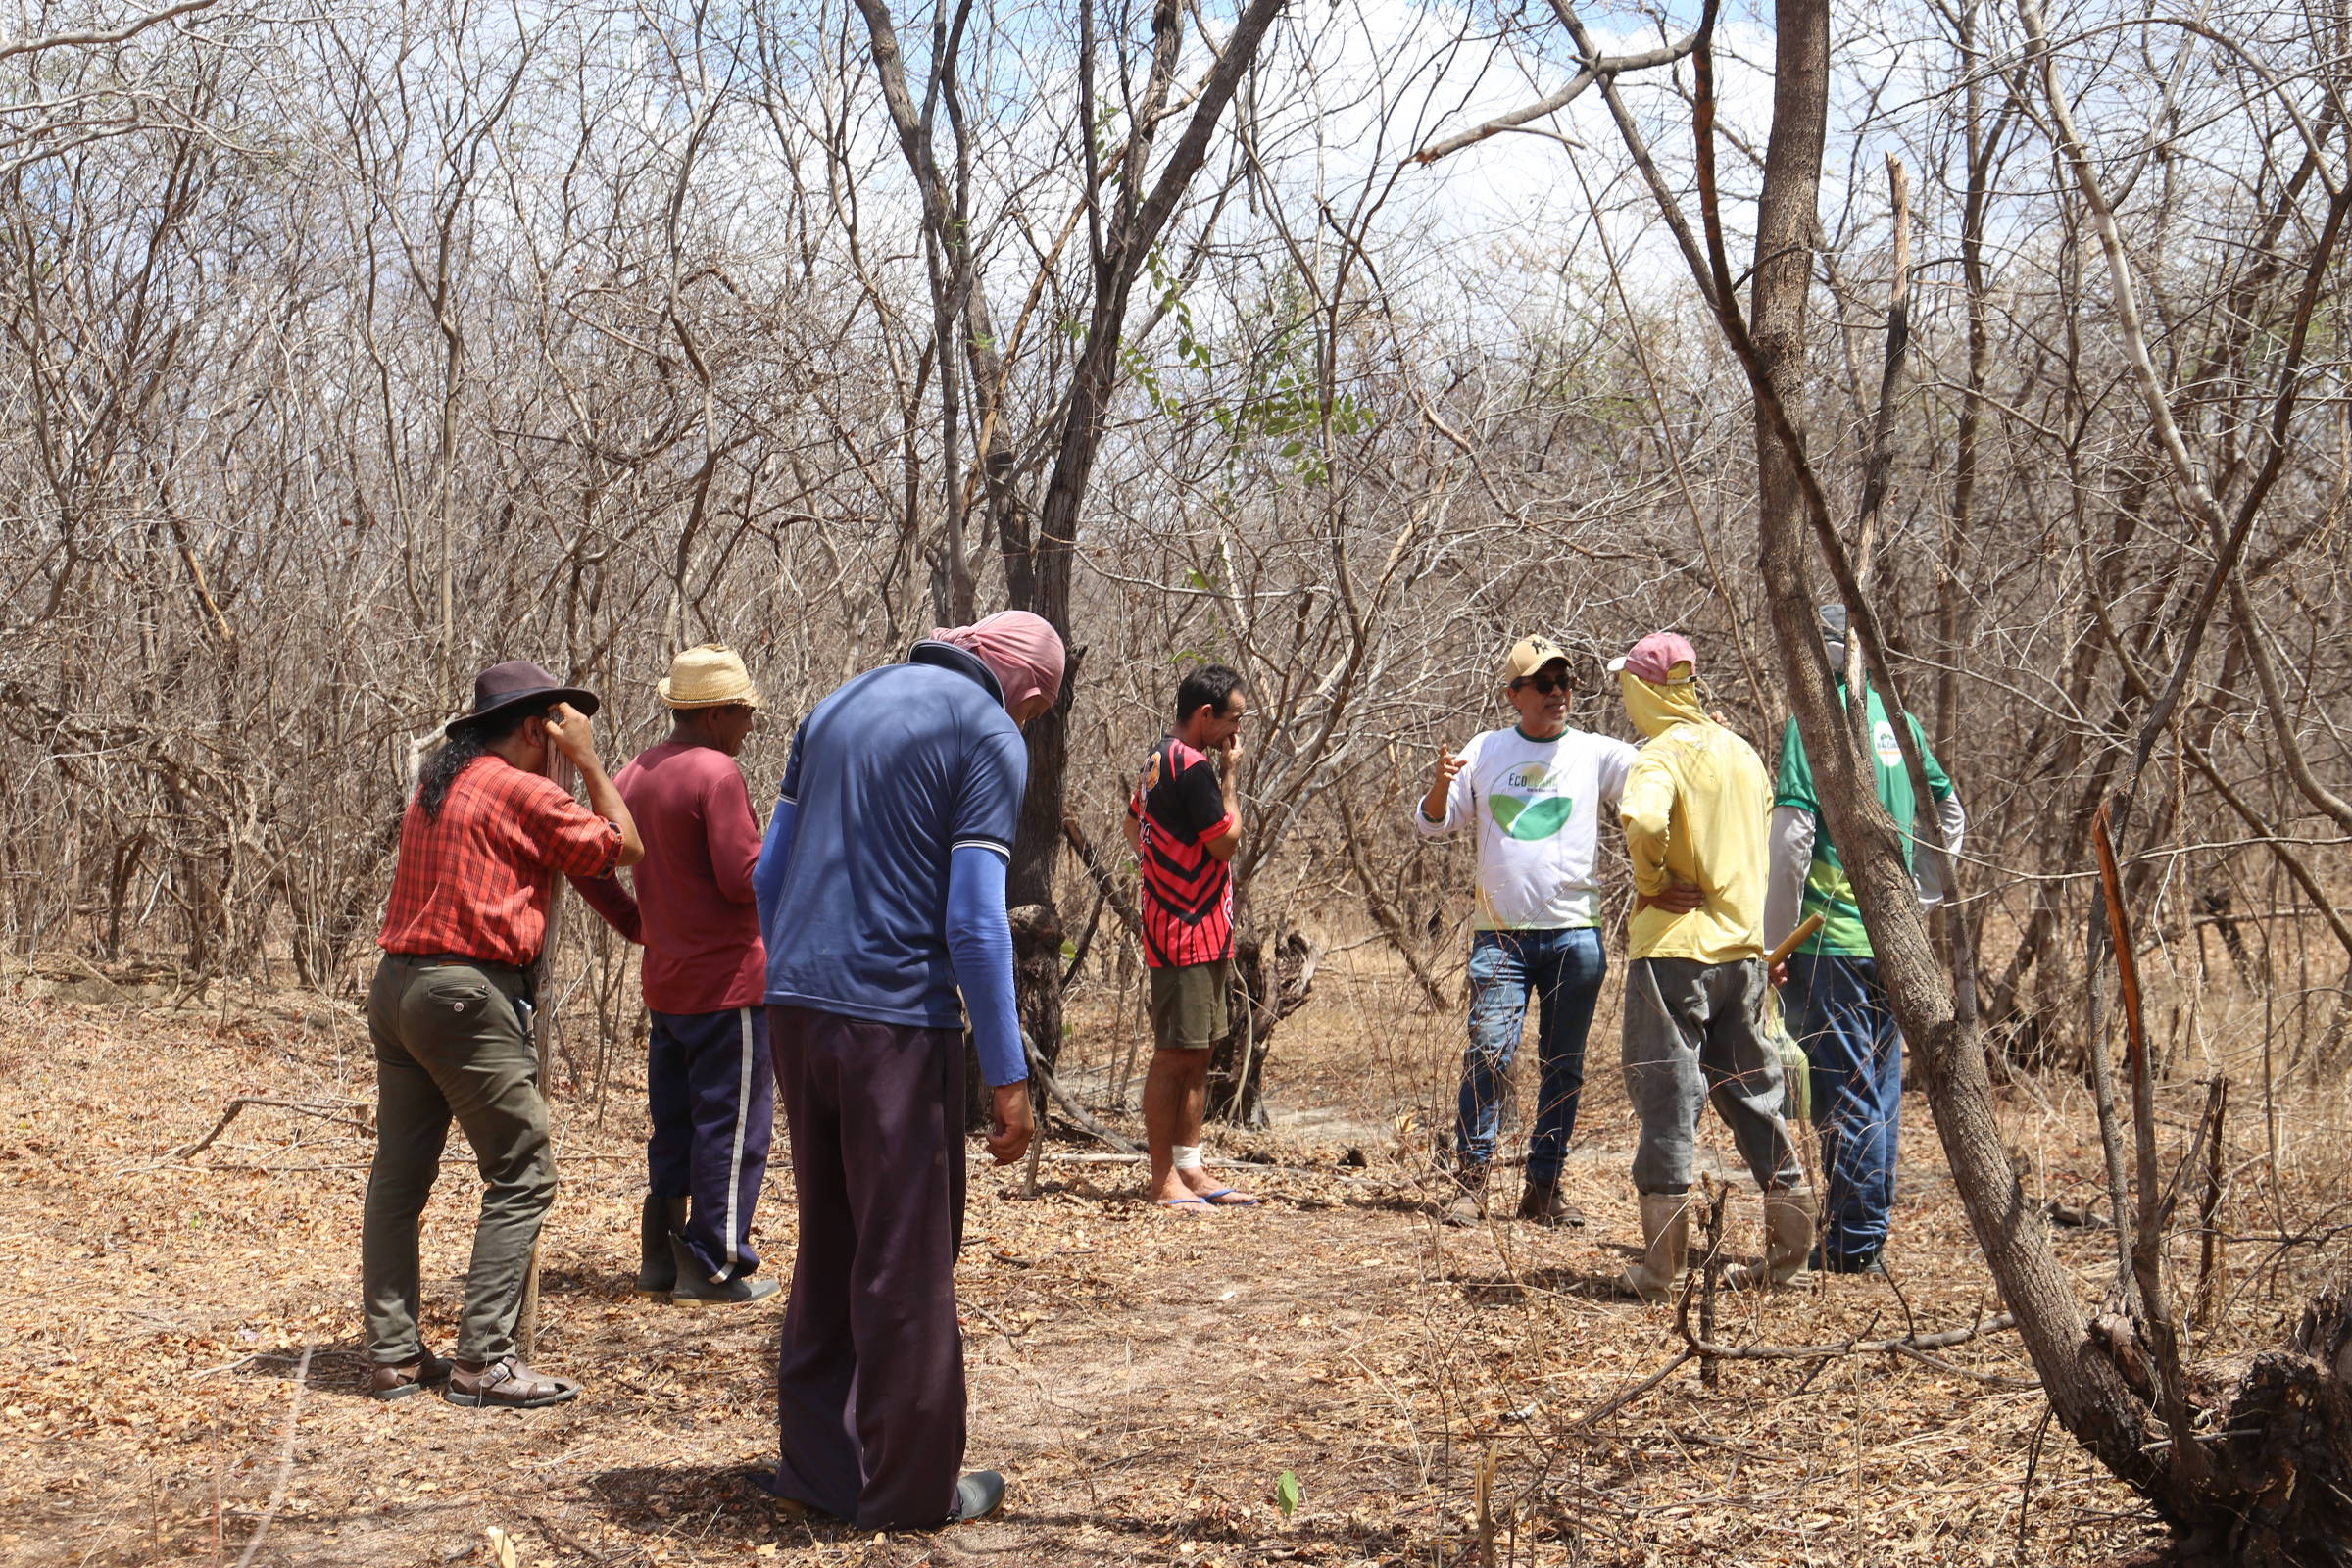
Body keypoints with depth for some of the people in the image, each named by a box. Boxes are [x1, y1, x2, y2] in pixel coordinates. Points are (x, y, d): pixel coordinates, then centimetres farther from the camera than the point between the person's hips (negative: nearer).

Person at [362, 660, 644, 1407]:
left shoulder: (436, 789, 18)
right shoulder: (523, 793, -7)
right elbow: (625, 847, 0)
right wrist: (587, 758, 7)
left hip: (397, 984, 9)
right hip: (466, 996, -9)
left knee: (399, 1174, 10)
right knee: (523, 1177, -4)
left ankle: (393, 1353, 15)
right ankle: (483, 1359, -6)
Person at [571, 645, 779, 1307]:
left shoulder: (636, 773, 10)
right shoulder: (716, 772, -16)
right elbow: (744, 877, -20)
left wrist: (633, 922, 17)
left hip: (665, 983, 9)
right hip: (728, 982, -8)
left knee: (674, 1123, 17)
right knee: (732, 1126, 0)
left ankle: (660, 1259, 23)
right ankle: (714, 1270, 3)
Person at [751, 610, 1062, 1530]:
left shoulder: (841, 704, 15)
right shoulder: (990, 736, -6)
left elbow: (769, 875, 16)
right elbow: (973, 920, -14)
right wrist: (1007, 1076, -10)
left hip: (794, 1003, 7)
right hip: (895, 1016, -7)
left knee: (829, 1244, 17)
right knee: (907, 1263, 4)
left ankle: (817, 1461, 24)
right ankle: (909, 1487, 13)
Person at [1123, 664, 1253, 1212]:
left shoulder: (1160, 759, 15)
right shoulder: (1193, 767, -17)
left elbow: (1134, 828, 26)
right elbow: (1226, 841, -14)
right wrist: (1231, 773, -6)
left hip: (1204, 934, 11)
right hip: (1189, 934, -11)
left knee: (1197, 1053, 13)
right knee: (1175, 1054, -6)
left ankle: (1189, 1168, 18)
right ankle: (1164, 1179, -1)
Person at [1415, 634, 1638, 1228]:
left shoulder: (1595, 753, 4)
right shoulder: (1485, 752, 9)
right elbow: (1431, 824, 10)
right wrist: (1441, 784, -10)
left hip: (1575, 934, 0)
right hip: (1501, 934, 0)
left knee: (1563, 1066, 6)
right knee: (1488, 1055, -8)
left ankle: (1544, 1187, 16)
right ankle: (1471, 1182, 1)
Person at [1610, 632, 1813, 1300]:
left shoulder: (1662, 754, -12)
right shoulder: (1741, 750, 12)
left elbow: (1644, 822, -32)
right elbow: (1766, 837, 17)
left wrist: (1650, 883, -14)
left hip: (1675, 949, -7)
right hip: (1744, 946, 7)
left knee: (1666, 1095, -1)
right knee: (1749, 1091, 16)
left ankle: (1662, 1265, 2)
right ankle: (1788, 1247, 20)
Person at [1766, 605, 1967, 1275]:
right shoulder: (1898, 719, 10)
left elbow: (1790, 840, -16)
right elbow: (1951, 817, 19)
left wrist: (1776, 941, -10)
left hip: (1830, 937, -7)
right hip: (1894, 939, 7)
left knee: (1844, 1095, -1)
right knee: (1881, 1087, 14)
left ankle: (1854, 1246, 5)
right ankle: (1868, 1233, 23)